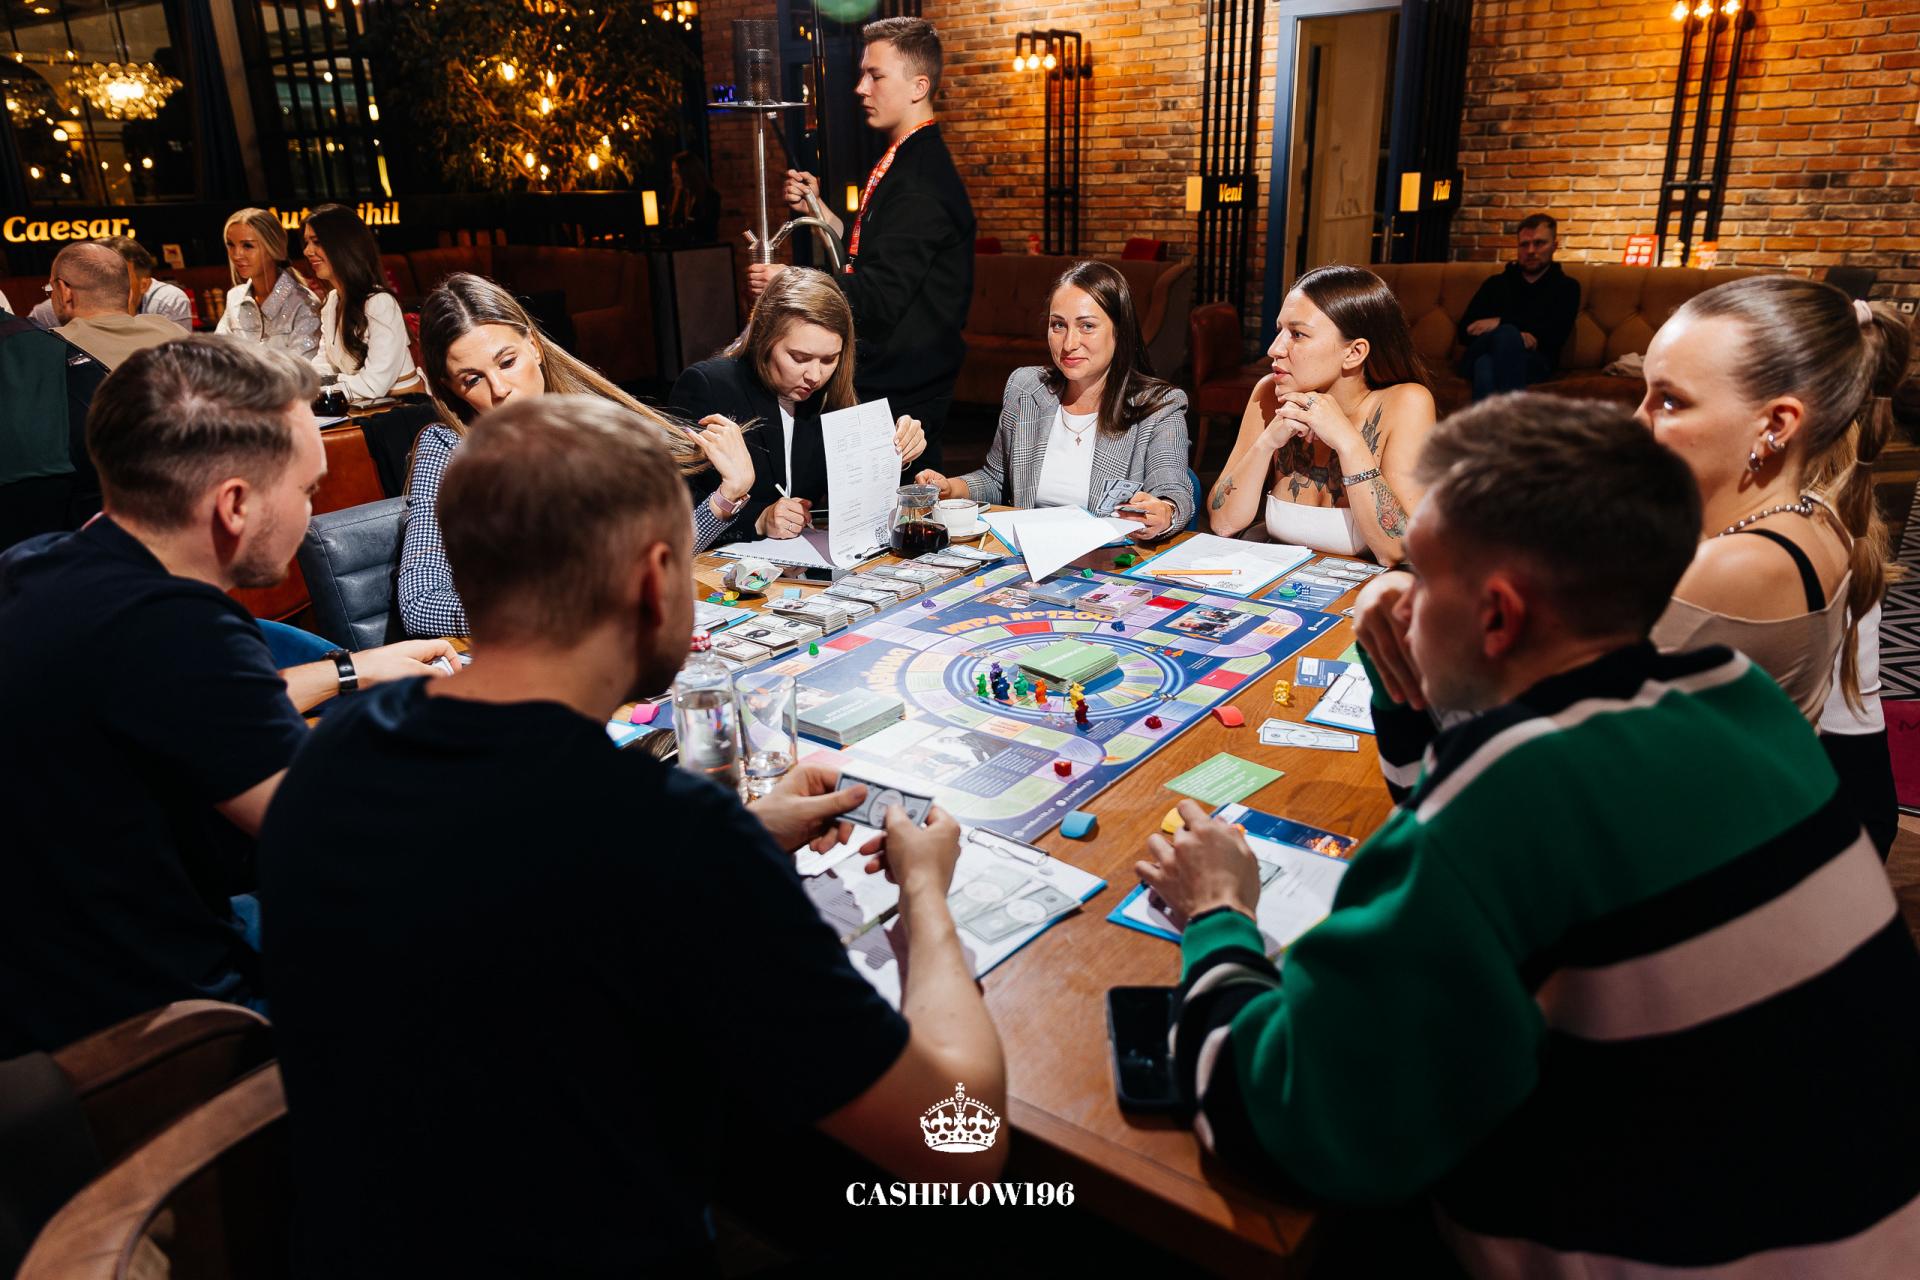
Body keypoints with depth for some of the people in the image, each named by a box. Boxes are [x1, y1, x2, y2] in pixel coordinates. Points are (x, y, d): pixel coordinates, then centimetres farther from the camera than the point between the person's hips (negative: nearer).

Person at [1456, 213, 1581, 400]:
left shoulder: (1566, 286, 21)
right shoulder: (1495, 283, 25)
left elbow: (1555, 335, 2)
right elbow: (1465, 331, 10)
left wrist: (1500, 323, -6)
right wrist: (1515, 337, -8)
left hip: (1533, 361, -2)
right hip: (1481, 356, 2)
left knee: (1506, 334, -38)